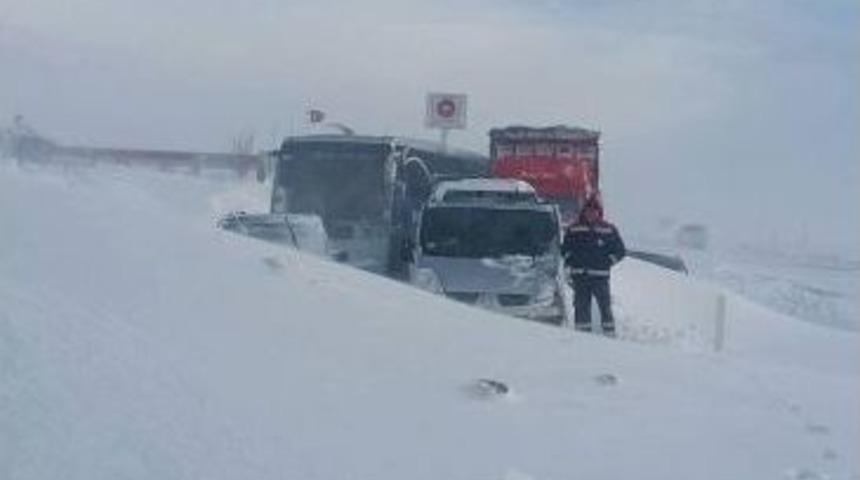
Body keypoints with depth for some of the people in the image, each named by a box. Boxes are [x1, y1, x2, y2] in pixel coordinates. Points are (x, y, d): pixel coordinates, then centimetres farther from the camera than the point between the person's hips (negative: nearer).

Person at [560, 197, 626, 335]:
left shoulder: (609, 230, 6)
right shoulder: (573, 229, 10)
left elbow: (620, 250, 11)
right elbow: (565, 248, 19)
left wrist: (608, 261, 1)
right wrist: (570, 261, 4)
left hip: (600, 276, -1)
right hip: (579, 276, 1)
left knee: (605, 305, -3)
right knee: (581, 305, 0)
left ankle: (609, 333, 4)